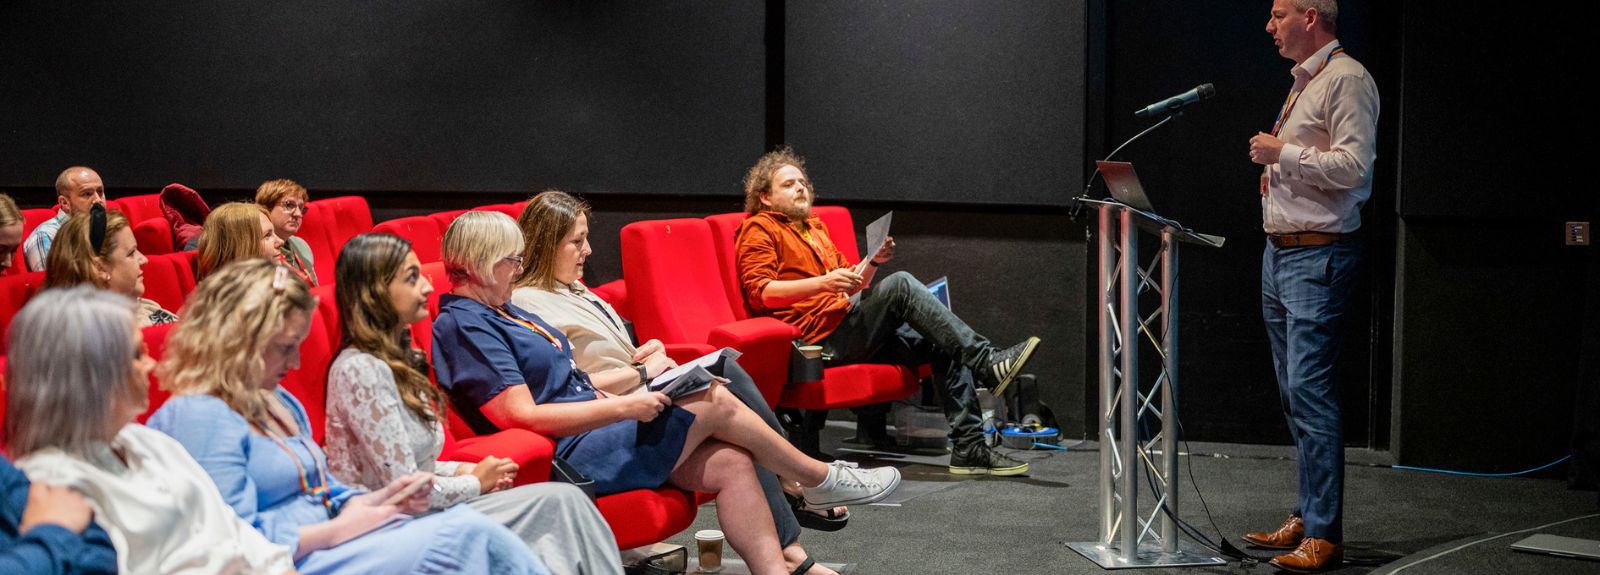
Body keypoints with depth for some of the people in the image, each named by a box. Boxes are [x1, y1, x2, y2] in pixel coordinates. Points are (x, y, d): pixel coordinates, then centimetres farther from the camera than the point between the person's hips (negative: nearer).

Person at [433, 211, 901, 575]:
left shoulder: (500, 312, 19)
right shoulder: (463, 326, -13)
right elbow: (523, 416, -22)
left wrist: (614, 399, 5)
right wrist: (623, 407, -20)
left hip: (594, 431, 10)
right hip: (571, 455, -10)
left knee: (733, 462, -6)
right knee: (714, 403, -11)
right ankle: (822, 479, 8)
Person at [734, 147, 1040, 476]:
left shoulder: (814, 227, 29)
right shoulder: (759, 230, 4)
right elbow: (759, 292, -11)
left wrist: (873, 263, 8)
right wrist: (823, 283, -22)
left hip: (844, 330, 8)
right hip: (819, 337, -8)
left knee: (944, 346, -8)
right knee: (899, 285, -25)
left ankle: (968, 448, -12)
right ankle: (989, 362, -27)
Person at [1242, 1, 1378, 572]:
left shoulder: (1346, 79, -11)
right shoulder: (1304, 81, 19)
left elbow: (1354, 165, -20)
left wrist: (1282, 152, -15)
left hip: (1317, 256, -10)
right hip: (1279, 251, 10)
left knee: (1310, 389, -14)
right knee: (1294, 392, 12)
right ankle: (1306, 518, 19)